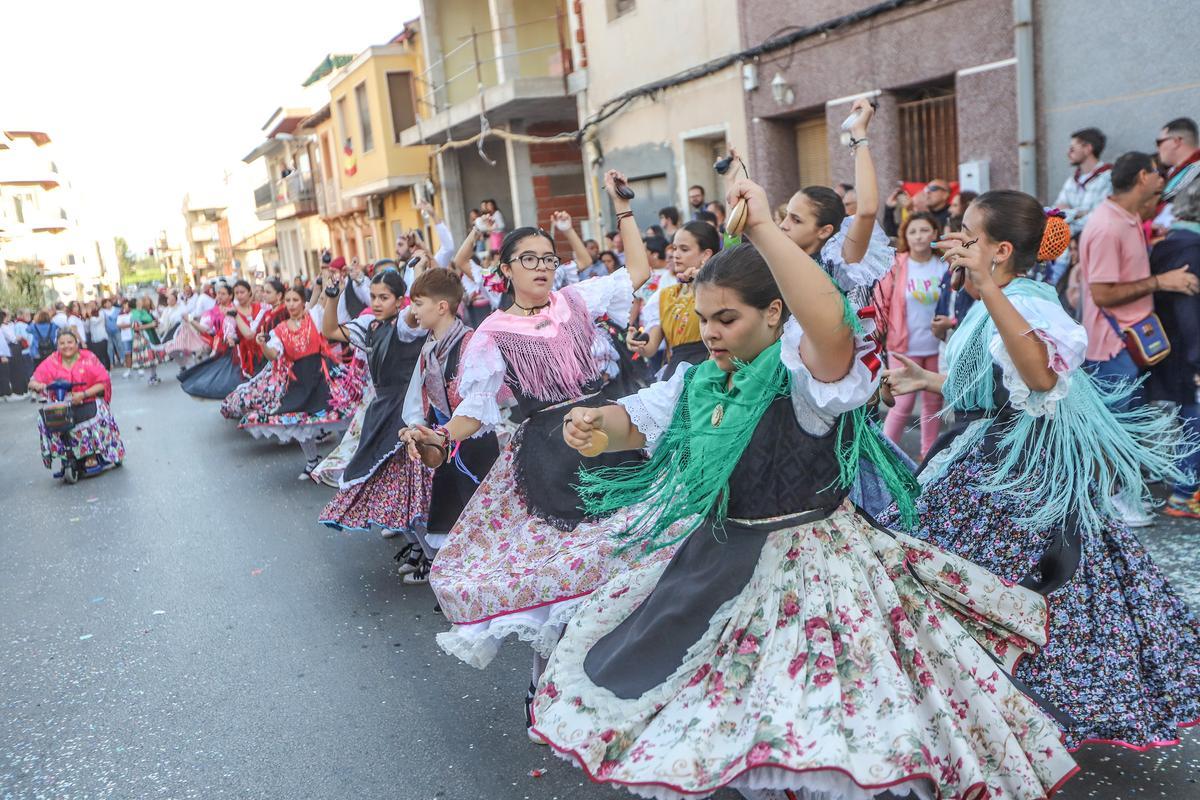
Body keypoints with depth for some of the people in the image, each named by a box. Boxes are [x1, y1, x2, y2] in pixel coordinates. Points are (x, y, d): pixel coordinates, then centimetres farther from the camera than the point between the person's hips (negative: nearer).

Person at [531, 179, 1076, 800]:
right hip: (717, 563, 8)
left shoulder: (802, 373, -19)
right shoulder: (700, 382, 5)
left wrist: (763, 228, -42)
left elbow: (833, 326, -41)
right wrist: (598, 420, -7)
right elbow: (636, 426, 15)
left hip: (803, 569, -7)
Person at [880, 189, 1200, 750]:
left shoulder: (1024, 301, -21)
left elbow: (1042, 377, -42)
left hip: (1015, 473, -10)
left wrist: (987, 286, -47)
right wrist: (926, 380, 26)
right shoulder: (991, 306, 9)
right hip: (986, 465, 10)